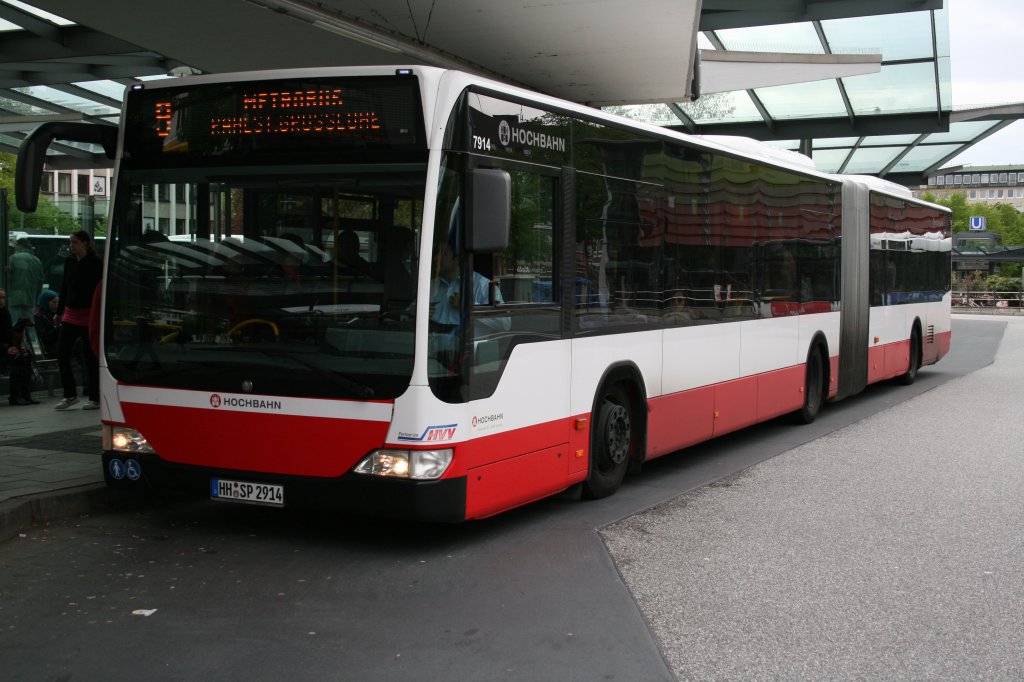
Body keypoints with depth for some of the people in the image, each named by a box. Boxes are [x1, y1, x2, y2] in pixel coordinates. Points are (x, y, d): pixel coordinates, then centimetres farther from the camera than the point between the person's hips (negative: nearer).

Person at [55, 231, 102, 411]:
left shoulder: (95, 263, -8)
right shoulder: (69, 262, 10)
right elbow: (64, 288, 17)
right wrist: (59, 311, 18)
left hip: (88, 315, -6)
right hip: (70, 314, 6)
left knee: (90, 356, 0)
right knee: (62, 354, 1)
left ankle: (95, 398, 9)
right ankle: (70, 395, 12)